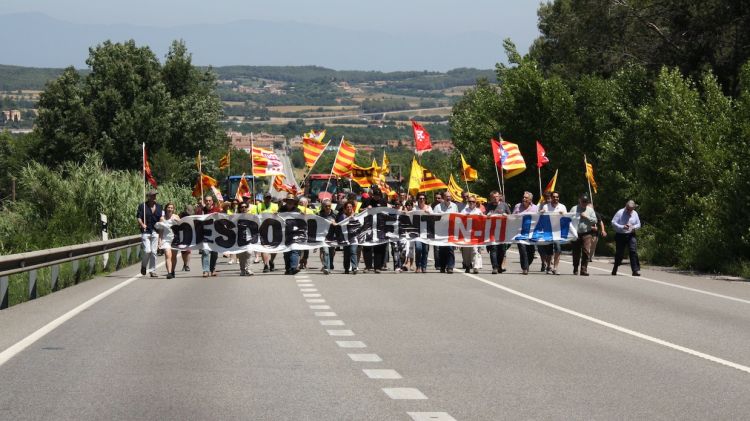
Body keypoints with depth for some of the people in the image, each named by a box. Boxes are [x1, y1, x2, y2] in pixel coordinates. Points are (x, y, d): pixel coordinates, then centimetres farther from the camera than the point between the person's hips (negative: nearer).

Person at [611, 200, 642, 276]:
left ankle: (636, 270, -14)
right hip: (620, 235, -2)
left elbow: (638, 225, 13)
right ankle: (615, 270, 25)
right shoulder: (620, 213, -6)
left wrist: (633, 227, -10)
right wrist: (622, 227, -22)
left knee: (633, 251, -13)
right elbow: (613, 222, -9)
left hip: (630, 235, 2)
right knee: (619, 253, 5)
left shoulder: (635, 214, 6)